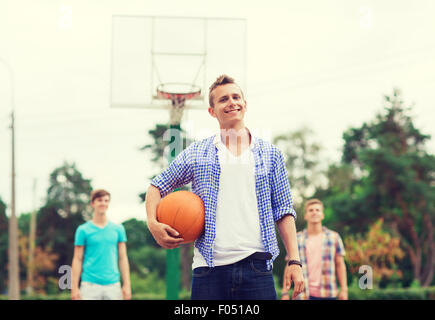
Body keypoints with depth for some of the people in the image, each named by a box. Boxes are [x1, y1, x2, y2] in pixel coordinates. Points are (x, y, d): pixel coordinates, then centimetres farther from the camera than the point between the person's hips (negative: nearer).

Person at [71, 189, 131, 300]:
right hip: (90, 285, -2)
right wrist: (74, 288, -4)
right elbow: (78, 259, 2)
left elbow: (123, 258, 11)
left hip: (113, 285, 3)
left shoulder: (118, 229, 11)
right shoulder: (83, 230, 3)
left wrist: (127, 285, 3)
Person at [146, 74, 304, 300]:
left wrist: (294, 260, 2)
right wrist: (153, 224, -2)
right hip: (209, 268, 0)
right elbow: (157, 187, 17)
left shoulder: (270, 155, 12)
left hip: (256, 266, 0)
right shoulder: (196, 153, 10)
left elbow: (283, 212, 11)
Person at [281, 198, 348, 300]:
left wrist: (344, 290, 1)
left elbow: (340, 265, 10)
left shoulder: (333, 237, 9)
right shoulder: (297, 239, 7)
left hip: (328, 294, 1)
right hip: (304, 294, -1)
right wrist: (285, 293, 1)